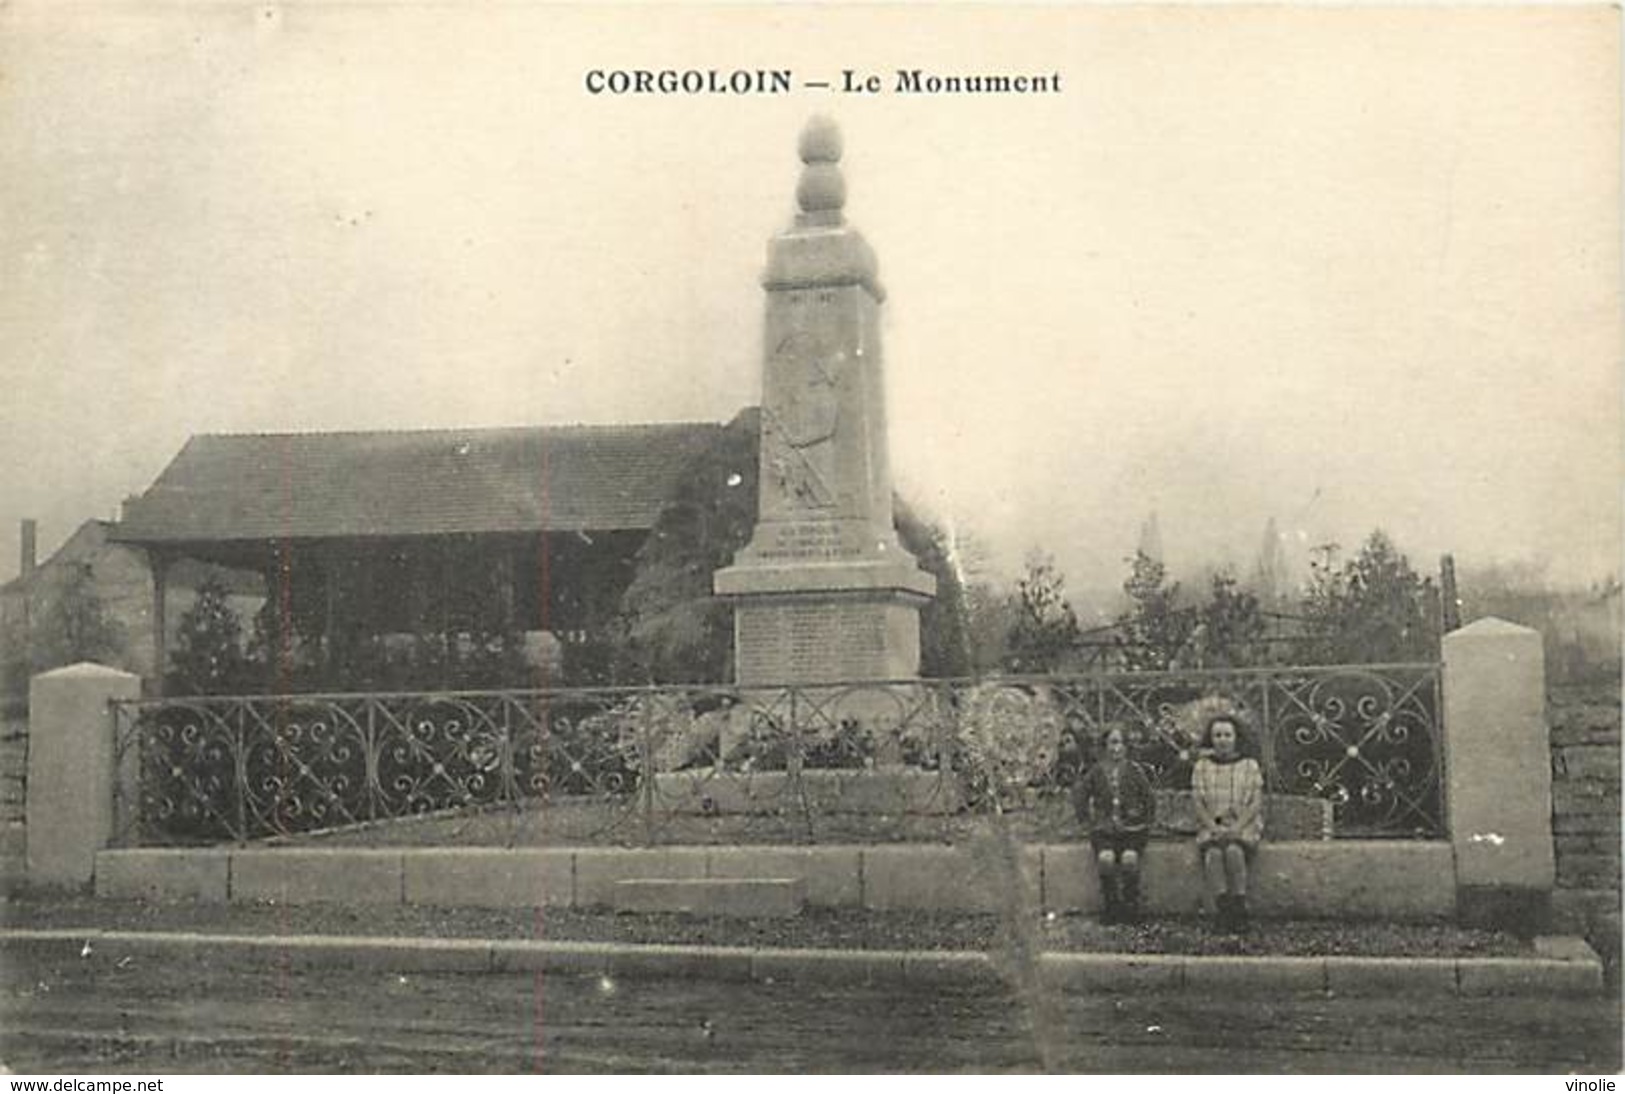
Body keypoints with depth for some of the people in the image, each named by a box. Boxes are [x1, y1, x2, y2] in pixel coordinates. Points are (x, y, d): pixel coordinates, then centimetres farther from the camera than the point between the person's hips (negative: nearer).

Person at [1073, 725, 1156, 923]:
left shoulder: (1135, 771, 3)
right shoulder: (1096, 772, 5)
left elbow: (1150, 800, 10)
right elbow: (1081, 797, 12)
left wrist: (1145, 823, 4)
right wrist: (1089, 823, 5)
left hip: (1132, 829, -1)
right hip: (1103, 829, 1)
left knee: (1129, 858, -28)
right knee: (1106, 857, -27)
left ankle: (1131, 907, -12)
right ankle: (1110, 907, -12)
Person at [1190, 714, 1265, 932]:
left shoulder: (1249, 765, 10)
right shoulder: (1202, 767, 14)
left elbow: (1256, 802, 2)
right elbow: (1197, 802, 6)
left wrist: (1237, 827, -13)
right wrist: (1213, 826, -12)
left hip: (1243, 825, -1)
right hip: (1211, 826, 1)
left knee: (1234, 850, -35)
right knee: (1213, 853, -33)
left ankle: (1239, 911, -27)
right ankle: (1223, 912, -33)